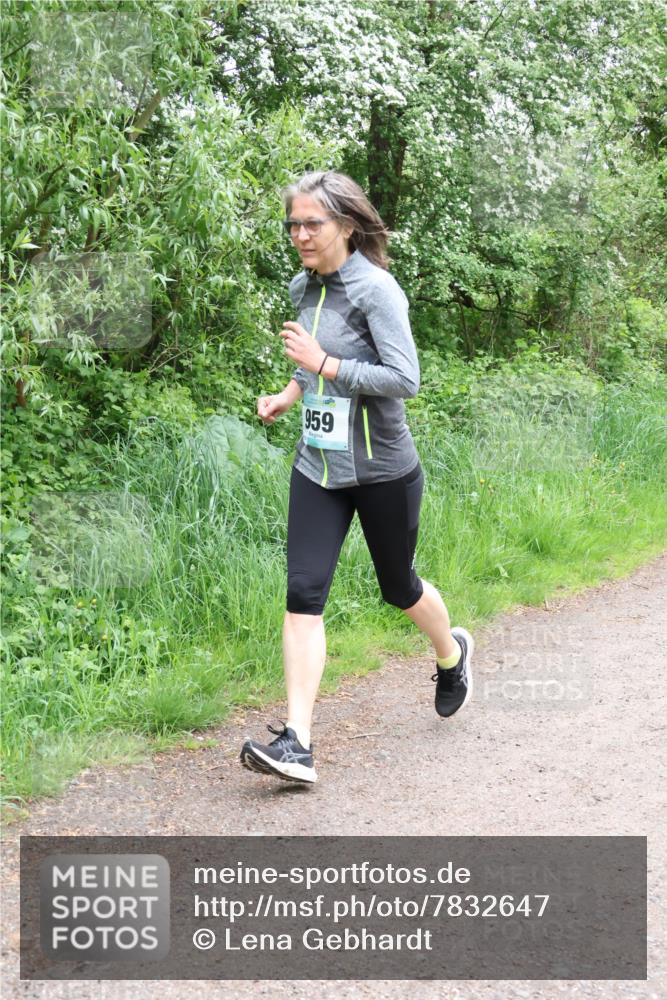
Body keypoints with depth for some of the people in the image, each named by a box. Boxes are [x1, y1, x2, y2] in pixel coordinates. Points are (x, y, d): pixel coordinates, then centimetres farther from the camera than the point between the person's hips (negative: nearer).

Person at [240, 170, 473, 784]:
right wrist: (289, 395, 6)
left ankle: (452, 654, 48)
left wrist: (322, 364, -25)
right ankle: (296, 744, -12)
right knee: (304, 592, -9)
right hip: (318, 467, 6)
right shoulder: (304, 289, 6)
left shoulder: (376, 290, -16)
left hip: (383, 471, -5)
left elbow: (405, 379, -23)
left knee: (398, 587, 14)